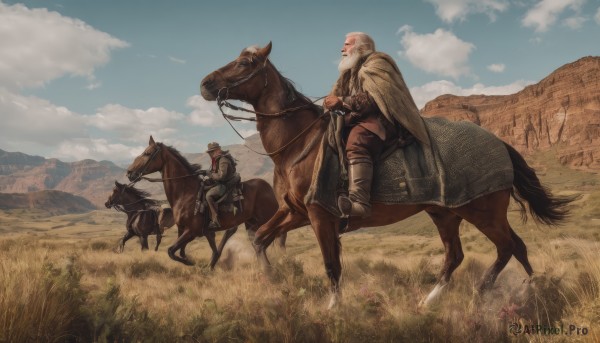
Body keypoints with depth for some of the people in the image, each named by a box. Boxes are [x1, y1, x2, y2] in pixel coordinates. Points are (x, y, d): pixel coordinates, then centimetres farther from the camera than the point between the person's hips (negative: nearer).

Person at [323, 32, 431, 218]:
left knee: (357, 141, -37)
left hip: (383, 119, -10)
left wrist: (342, 102, -21)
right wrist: (333, 102, -1)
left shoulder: (376, 63, -2)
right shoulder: (352, 71, 26)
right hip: (363, 119, 10)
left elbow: (375, 98, -18)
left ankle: (359, 201, -53)